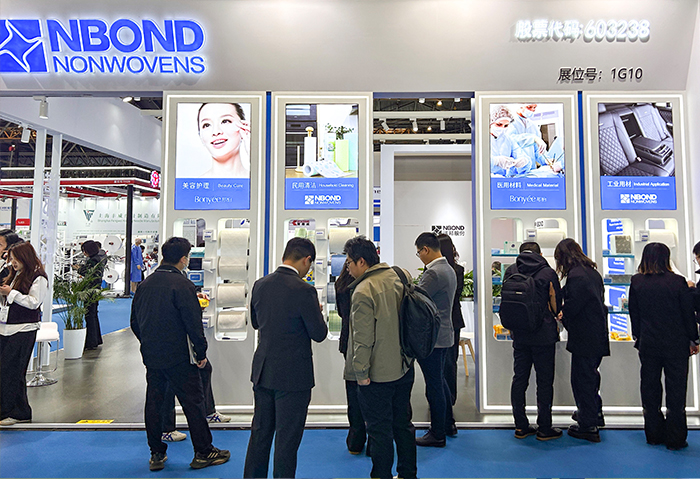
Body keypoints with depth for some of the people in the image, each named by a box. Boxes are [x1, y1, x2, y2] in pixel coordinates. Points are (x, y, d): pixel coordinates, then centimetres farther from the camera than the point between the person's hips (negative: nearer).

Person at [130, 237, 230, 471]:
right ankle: (203, 453, 13)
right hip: (178, 357, -7)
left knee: (153, 402, 15)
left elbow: (135, 322, 13)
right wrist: (201, 352, -8)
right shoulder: (182, 285, -16)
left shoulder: (146, 283, 6)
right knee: (192, 402, 4)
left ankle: (156, 454, 25)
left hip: (151, 355, 7)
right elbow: (193, 322, -18)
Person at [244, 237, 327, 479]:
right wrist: (315, 311, 4)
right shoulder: (304, 291, -21)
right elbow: (319, 334, -13)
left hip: (263, 372, 7)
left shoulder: (260, 285, 0)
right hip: (292, 376, -6)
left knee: (260, 432, 21)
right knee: (287, 438, 9)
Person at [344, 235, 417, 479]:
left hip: (377, 374, -8)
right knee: (402, 424, 21)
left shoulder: (363, 291, -21)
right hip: (404, 367, 8)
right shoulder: (400, 276, 2)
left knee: (380, 431, 8)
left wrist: (361, 372, -15)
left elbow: (363, 338, -22)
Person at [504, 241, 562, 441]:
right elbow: (557, 306, -1)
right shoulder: (548, 273, -7)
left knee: (519, 379, 10)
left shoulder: (510, 271, 1)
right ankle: (544, 428, 14)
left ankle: (521, 426, 17)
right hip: (544, 335, -3)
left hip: (519, 335, 3)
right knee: (544, 381, 6)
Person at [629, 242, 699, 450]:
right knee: (676, 390, 7)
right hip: (676, 344, -2)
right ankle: (675, 439, 13)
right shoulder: (677, 282, -11)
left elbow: (634, 314, 3)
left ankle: (654, 435, 21)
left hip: (648, 344, 2)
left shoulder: (637, 282, -4)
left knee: (650, 388, 12)